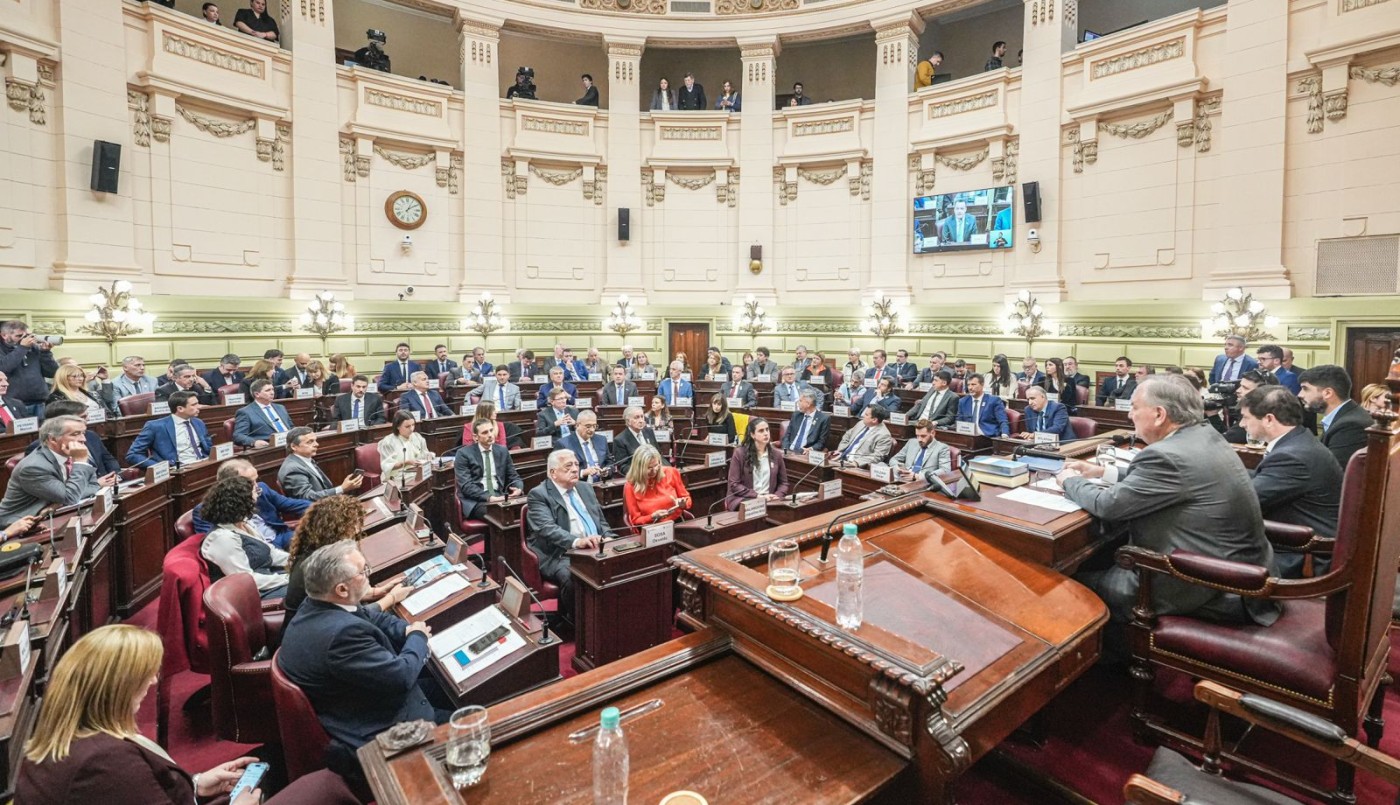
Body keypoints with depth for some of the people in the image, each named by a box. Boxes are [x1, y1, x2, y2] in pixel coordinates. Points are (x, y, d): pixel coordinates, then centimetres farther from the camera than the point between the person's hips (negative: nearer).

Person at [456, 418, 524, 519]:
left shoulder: (502, 451, 14)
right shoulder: (464, 453, 1)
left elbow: (514, 477, 18)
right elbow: (466, 485, -9)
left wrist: (519, 489, -7)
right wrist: (489, 498, -22)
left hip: (499, 496, 4)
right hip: (475, 500, -4)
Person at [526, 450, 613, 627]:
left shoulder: (585, 488, 17)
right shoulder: (538, 495, -4)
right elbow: (547, 528, -19)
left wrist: (608, 538, -1)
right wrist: (577, 541, -35)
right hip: (559, 555, -5)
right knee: (570, 576, -34)